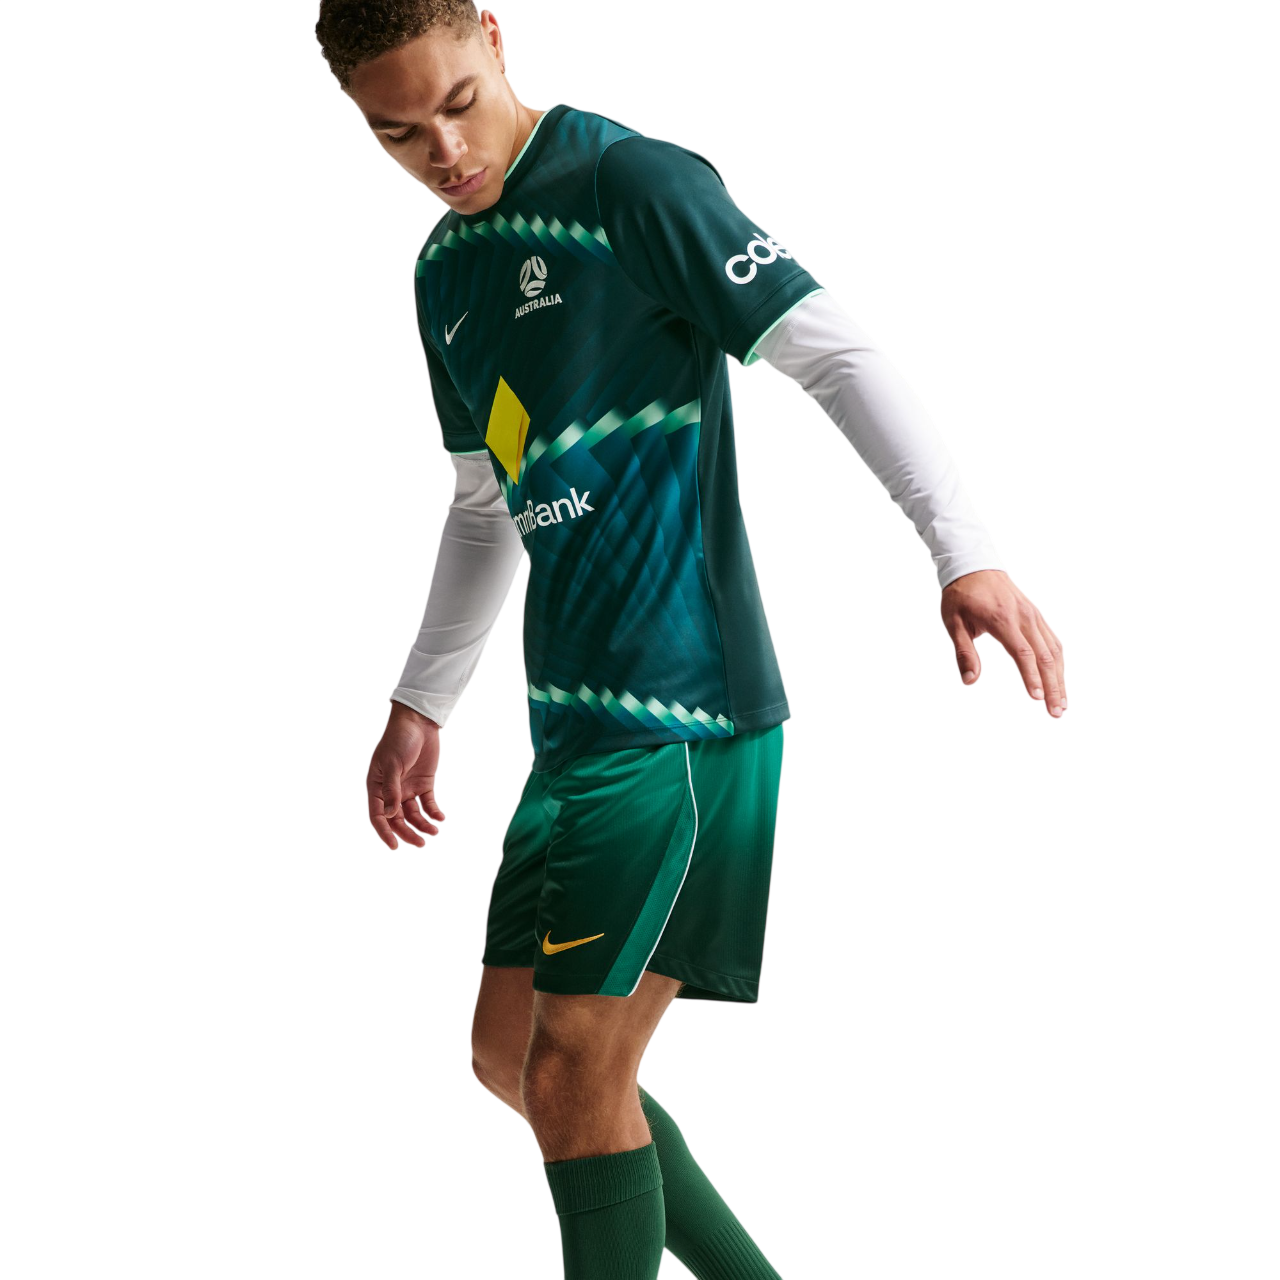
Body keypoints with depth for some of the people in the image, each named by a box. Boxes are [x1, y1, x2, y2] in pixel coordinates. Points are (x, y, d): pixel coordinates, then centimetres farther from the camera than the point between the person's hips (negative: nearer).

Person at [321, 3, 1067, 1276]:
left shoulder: (630, 182, -10)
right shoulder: (445, 268, 16)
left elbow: (838, 357, -15)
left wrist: (966, 554, -25)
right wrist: (420, 705, 22)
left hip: (677, 700, -9)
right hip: (575, 711, 9)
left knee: (575, 1069, -8)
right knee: (509, 1053, 13)